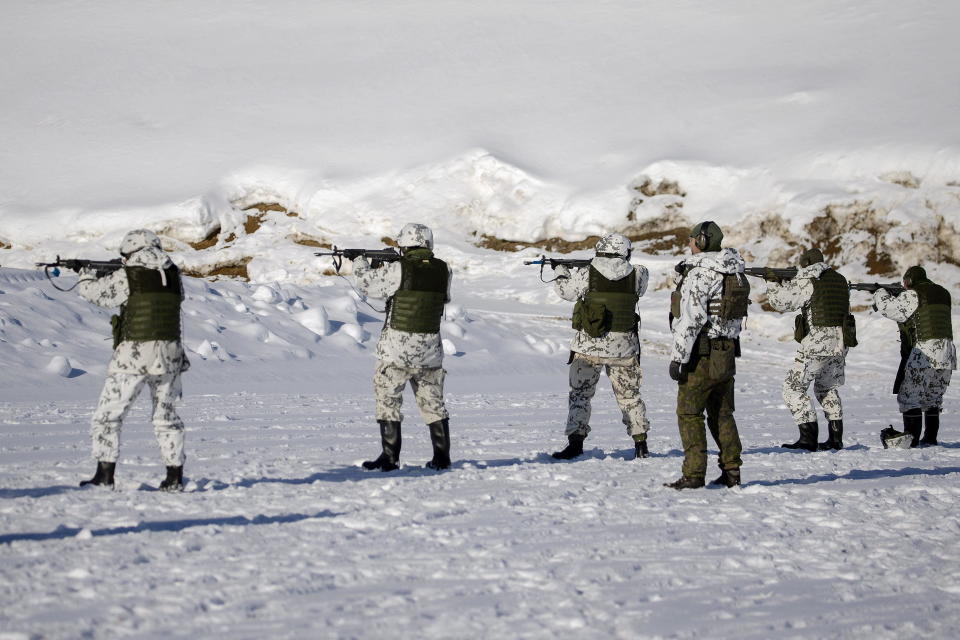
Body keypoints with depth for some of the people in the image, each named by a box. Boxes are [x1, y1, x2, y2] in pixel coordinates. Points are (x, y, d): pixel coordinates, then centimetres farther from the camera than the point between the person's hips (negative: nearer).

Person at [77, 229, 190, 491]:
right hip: (169, 356, 5)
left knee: (107, 416, 6)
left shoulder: (126, 277, -7)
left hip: (133, 356, -5)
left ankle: (105, 475, 1)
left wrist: (85, 276, 28)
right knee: (167, 417, 17)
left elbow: (94, 292, 4)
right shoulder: (173, 276, 6)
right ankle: (175, 477, 15)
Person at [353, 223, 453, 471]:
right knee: (433, 402, 14)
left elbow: (367, 283, -2)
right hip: (431, 348, 5)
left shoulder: (398, 270, -14)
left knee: (388, 400, 5)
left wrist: (360, 263, 20)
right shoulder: (443, 271, 1)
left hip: (397, 348, -5)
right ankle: (441, 457, 15)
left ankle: (390, 458, 3)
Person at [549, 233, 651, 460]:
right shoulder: (636, 276, -4)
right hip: (623, 347, 2)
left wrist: (561, 271, 27)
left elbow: (565, 290, 6)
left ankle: (575, 443, 2)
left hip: (589, 345, -2)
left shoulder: (586, 274, -8)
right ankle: (641, 444, 15)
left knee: (580, 394, 8)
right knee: (629, 396, 14)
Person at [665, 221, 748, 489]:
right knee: (722, 414, 14)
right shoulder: (735, 274, 11)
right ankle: (732, 470, 14)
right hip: (727, 354, 8)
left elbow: (691, 319, -21)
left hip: (701, 354, -8)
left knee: (689, 414, -2)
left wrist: (678, 357, -18)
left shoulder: (699, 274, -16)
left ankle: (694, 474, -5)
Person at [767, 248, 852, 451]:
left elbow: (780, 301, -9)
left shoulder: (807, 282, -9)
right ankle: (836, 438, 20)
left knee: (793, 387, -1)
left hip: (817, 343, -8)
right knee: (827, 388, 24)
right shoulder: (840, 280, 13)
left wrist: (773, 283, 11)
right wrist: (788, 284, 20)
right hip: (840, 343, 8)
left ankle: (808, 438, -10)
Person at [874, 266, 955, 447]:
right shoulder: (942, 294, 16)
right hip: (946, 355, 7)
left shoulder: (912, 295, -9)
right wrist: (893, 296, 22)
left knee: (909, 397, 1)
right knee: (933, 397, 17)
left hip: (923, 354, -7)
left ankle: (911, 437, -4)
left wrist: (880, 294, 9)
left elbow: (888, 308, -10)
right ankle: (930, 437, 17)